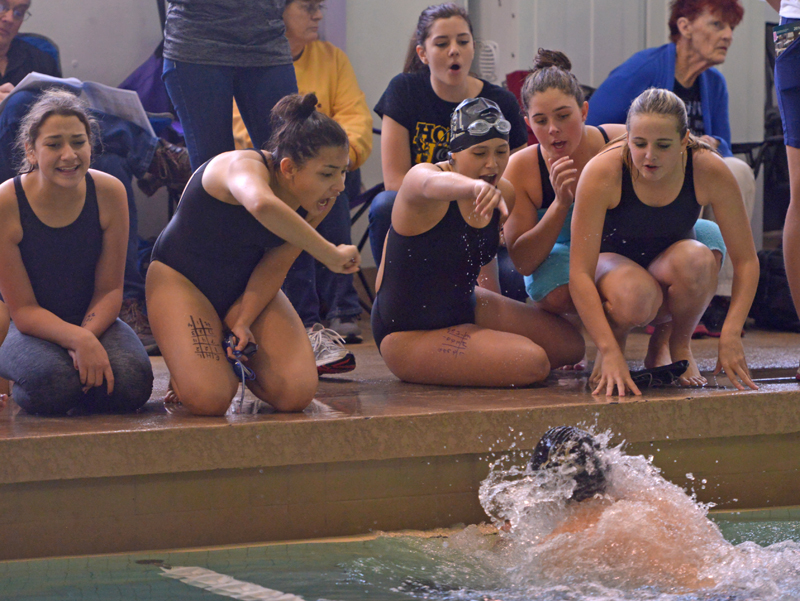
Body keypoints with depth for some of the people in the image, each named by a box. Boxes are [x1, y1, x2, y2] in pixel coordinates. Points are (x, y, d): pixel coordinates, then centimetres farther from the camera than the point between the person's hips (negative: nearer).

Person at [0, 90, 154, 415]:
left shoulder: (109, 193, -10)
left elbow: (110, 289, -4)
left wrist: (89, 334, -25)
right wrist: (78, 340, -32)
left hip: (95, 320, 2)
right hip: (30, 328, -2)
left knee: (131, 382, -29)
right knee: (54, 382, -36)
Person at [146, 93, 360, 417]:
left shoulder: (321, 198, -12)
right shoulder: (243, 166, -33)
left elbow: (275, 267, -6)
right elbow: (263, 206, -59)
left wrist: (243, 321, -19)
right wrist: (331, 255, -53)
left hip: (246, 288, 6)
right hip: (182, 278, -6)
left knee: (296, 394, -16)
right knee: (209, 399, -26)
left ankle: (235, 360, 16)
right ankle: (186, 363, 9)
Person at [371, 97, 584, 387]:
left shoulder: (503, 193, -1)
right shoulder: (419, 177, -25)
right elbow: (434, 184, -55)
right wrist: (474, 186, -73)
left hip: (464, 307, 9)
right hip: (410, 336, -9)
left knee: (570, 344, 13)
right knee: (533, 363, -23)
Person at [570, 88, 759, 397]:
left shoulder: (709, 171, -23)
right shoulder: (602, 172, -29)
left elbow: (746, 260, -16)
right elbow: (579, 273, -31)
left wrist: (731, 334, -31)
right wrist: (610, 353, -41)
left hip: (668, 266, 2)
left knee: (697, 259, -35)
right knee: (636, 296, -38)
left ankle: (678, 346, -5)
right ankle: (615, 341, -1)